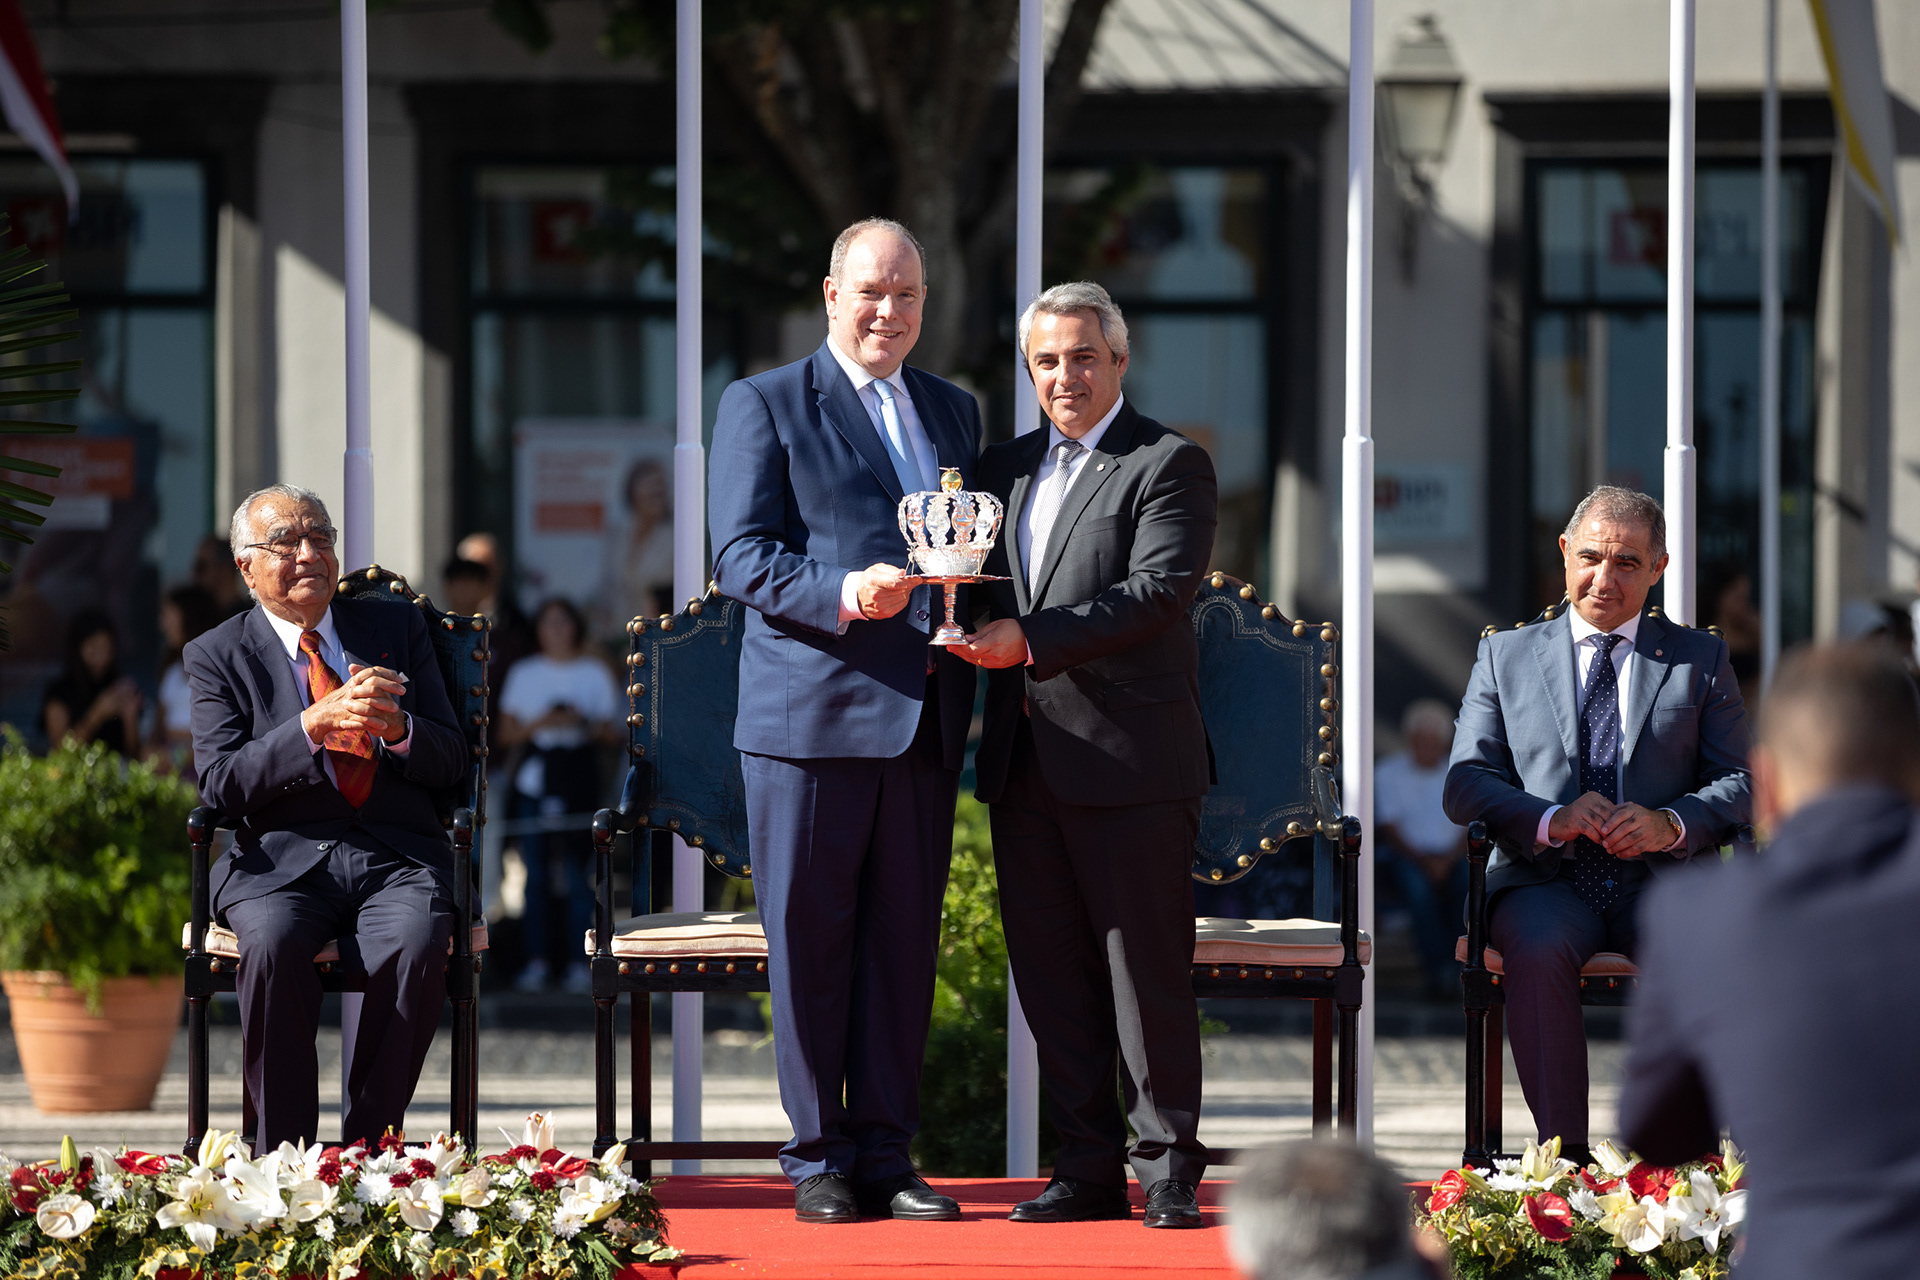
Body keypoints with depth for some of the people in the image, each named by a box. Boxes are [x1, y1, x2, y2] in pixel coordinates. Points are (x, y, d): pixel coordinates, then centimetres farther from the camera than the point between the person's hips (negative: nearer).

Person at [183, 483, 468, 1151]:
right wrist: (316, 723, -17)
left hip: (397, 856, 1)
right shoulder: (217, 656, 10)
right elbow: (221, 785, -3)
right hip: (279, 862, -1)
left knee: (415, 947, -32)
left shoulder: (398, 630, 16)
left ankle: (369, 1148, -21)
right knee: (273, 945, -35)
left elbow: (450, 761, 12)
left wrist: (397, 728, -12)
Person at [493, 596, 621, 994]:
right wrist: (540, 723, -8)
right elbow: (506, 733, 9)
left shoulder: (594, 672, 9)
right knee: (536, 874, -2)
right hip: (535, 773, 1)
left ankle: (579, 965, -5)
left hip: (578, 771, -1)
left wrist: (583, 723, -11)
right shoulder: (525, 673, 12)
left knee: (576, 870, -8)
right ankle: (536, 962, 2)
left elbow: (612, 733, 7)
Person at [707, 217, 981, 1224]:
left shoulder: (954, 411, 19)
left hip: (923, 717, 5)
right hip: (811, 714, -4)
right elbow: (741, 556, -6)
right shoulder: (764, 406, 2)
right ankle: (817, 1158, 7)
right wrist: (841, 594, -22)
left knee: (905, 938, 5)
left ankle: (884, 1154, 12)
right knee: (809, 940, 0)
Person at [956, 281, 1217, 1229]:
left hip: (1130, 759, -6)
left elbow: (1159, 590, -15)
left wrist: (1032, 640, -21)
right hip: (1025, 761, 7)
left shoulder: (1169, 465, -3)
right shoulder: (1006, 467, 18)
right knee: (1050, 974, 8)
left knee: (1148, 970, -3)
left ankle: (1168, 1168, 5)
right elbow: (985, 596, 20)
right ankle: (1089, 1167, 15)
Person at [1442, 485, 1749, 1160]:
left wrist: (1671, 824, -15)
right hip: (1546, 880, 0)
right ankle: (1563, 1155, -32)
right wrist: (1550, 820, -14)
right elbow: (1466, 785, 7)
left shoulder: (1701, 659, 16)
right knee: (1540, 947, -36)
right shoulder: (1506, 655, 16)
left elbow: (1742, 782, 7)